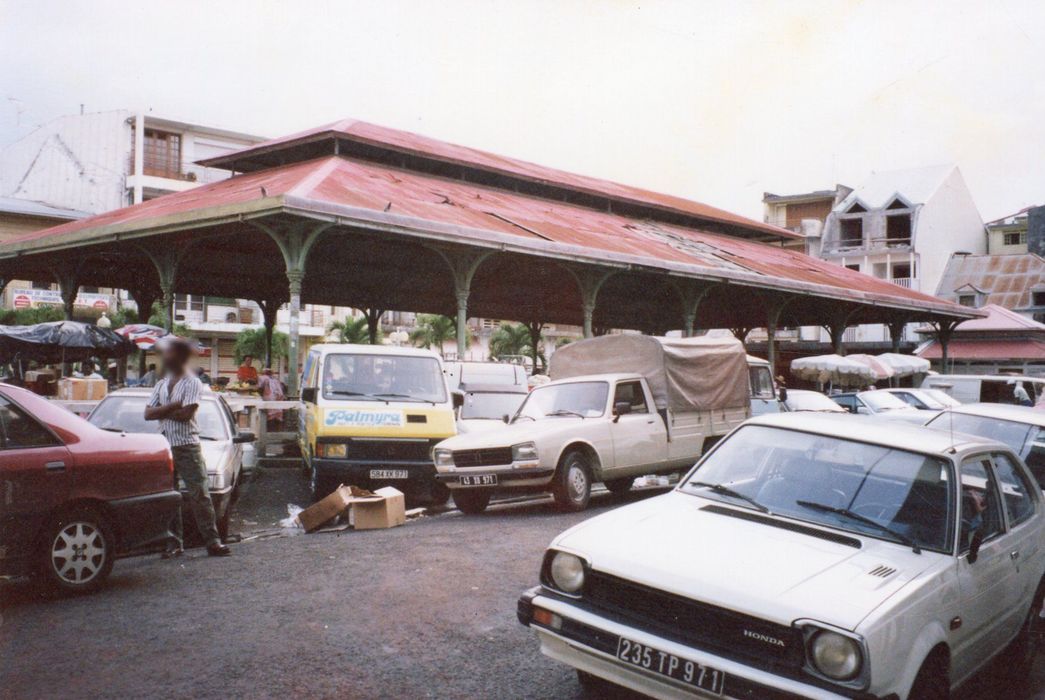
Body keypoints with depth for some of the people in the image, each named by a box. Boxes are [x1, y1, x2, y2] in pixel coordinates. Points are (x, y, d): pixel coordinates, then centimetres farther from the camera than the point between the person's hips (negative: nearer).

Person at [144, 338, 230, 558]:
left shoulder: (192, 383, -4)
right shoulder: (161, 385, 15)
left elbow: (186, 414, -16)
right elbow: (148, 413, 3)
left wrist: (163, 412, -4)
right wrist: (174, 406, -9)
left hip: (187, 446, -6)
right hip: (165, 447, 6)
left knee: (199, 494, -7)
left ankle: (213, 541, -5)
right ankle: (175, 542, 13)